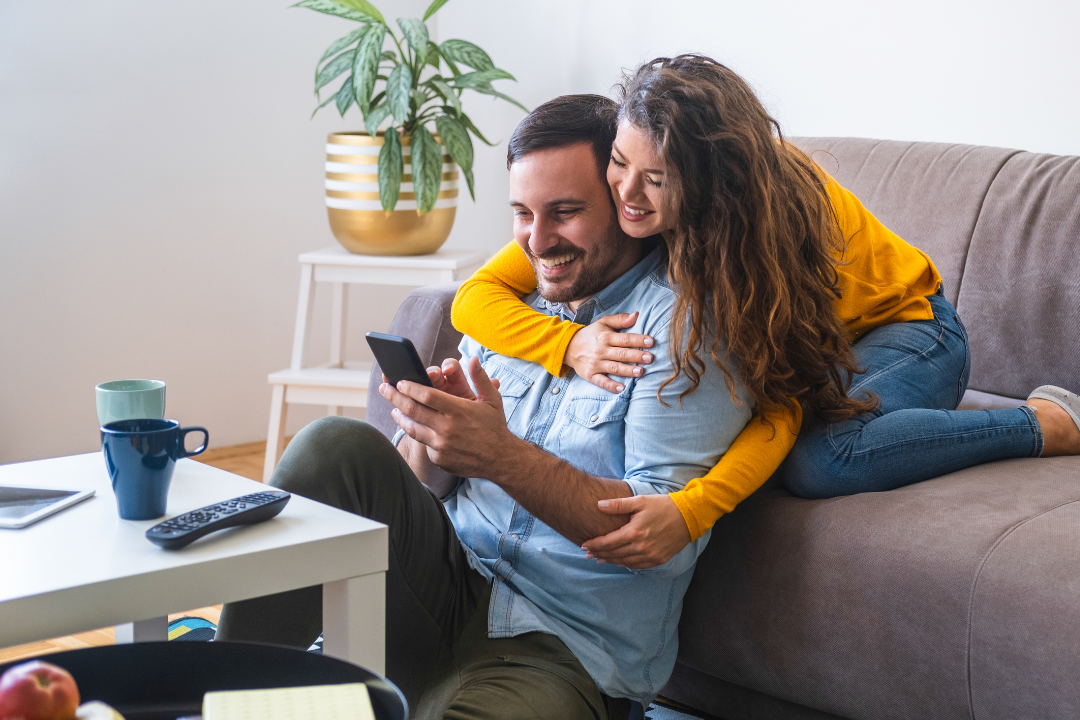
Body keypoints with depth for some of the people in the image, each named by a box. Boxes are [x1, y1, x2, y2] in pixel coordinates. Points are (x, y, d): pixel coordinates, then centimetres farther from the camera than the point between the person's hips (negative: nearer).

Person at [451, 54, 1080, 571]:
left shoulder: (779, 209, -34)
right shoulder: (613, 198, -22)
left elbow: (781, 409, -37)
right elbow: (476, 297, -24)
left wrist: (688, 512, -55)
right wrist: (569, 345, -46)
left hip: (904, 324, -6)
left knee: (820, 463, -36)